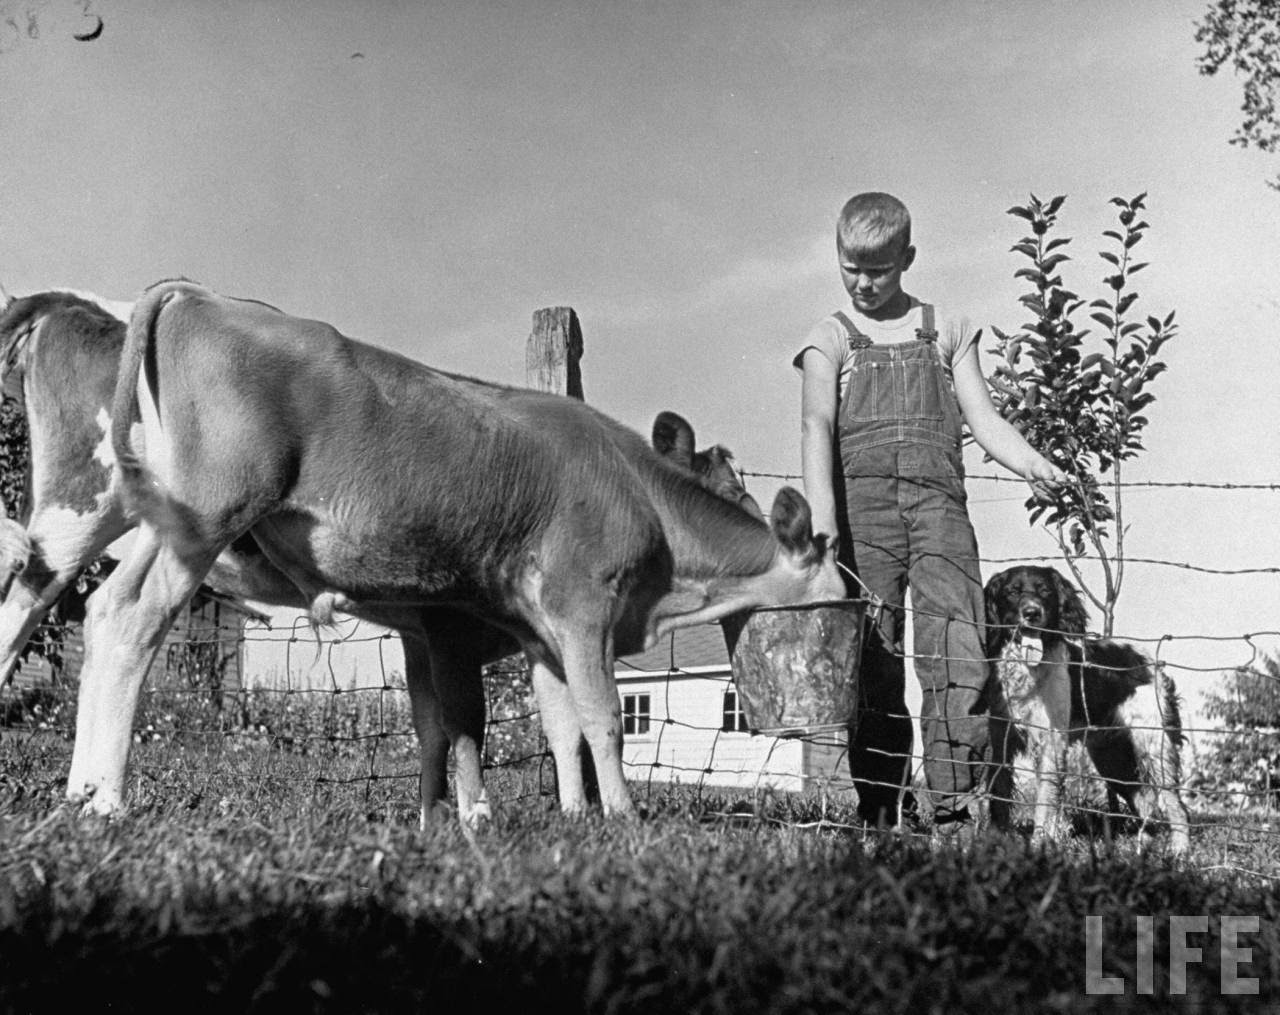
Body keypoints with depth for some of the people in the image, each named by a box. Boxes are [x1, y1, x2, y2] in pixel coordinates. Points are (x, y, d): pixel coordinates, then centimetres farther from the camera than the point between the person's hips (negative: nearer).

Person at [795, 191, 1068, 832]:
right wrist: (821, 511, -19)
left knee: (959, 655, -13)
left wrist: (1032, 464, -6)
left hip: (937, 498, 1)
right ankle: (877, 813, 0)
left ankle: (953, 810, -12)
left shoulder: (946, 332, 22)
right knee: (874, 663, -4)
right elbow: (817, 424, -2)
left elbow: (983, 419, 15)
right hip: (862, 499, -1)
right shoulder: (831, 339, 14)